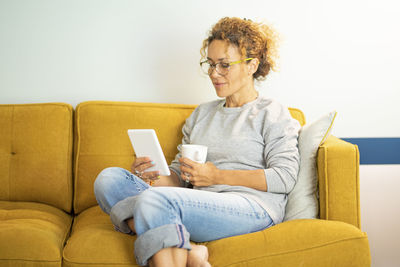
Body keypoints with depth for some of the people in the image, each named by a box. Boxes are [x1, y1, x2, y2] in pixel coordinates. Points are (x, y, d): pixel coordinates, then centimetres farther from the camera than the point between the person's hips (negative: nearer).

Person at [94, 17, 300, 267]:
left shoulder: (273, 113, 8)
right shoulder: (202, 113, 26)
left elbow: (285, 177, -5)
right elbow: (179, 173, 21)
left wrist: (216, 176, -10)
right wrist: (154, 177, -4)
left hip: (251, 207, -7)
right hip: (201, 204, 7)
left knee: (155, 199, -33)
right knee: (109, 179, -15)